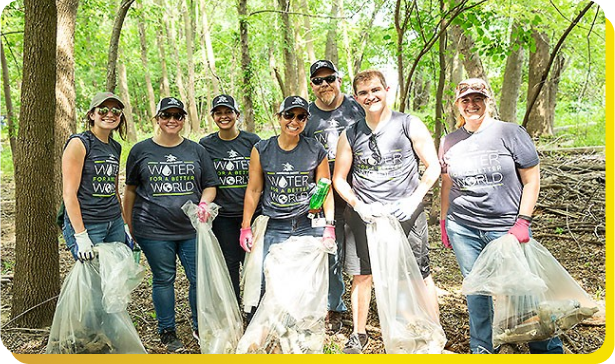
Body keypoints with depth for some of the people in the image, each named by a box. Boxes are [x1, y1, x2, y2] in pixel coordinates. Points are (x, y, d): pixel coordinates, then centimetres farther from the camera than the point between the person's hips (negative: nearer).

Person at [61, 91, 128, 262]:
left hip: (115, 223, 7)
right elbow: (69, 193, -14)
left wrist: (124, 225, 18)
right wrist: (81, 236, -19)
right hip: (86, 225, -7)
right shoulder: (79, 143, -9)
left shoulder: (116, 147, 13)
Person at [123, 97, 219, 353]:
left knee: (200, 278, 3)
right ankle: (167, 332, 24)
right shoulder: (141, 150, 5)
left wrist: (204, 203, -9)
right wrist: (129, 226, 9)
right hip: (153, 229, -1)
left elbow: (210, 185, 12)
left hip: (191, 229, 2)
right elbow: (130, 190, 11)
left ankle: (200, 328, 24)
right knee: (164, 279, 7)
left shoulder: (196, 150, 9)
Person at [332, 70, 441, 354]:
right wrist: (359, 206, -6)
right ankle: (359, 334, 28)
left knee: (420, 275, 3)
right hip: (364, 214, 2)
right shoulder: (350, 135, 5)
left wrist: (414, 199, -10)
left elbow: (433, 166, 1)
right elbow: (339, 179, 8)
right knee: (361, 275, 10)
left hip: (406, 214, -2)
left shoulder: (410, 125, -1)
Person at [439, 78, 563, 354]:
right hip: (463, 229, 3)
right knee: (475, 289, 11)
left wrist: (523, 221, -8)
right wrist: (443, 220, 15)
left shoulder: (511, 133, -3)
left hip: (506, 228, -3)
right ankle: (482, 348, 29)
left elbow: (532, 180, -2)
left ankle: (548, 348, 21)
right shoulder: (450, 142, 8)